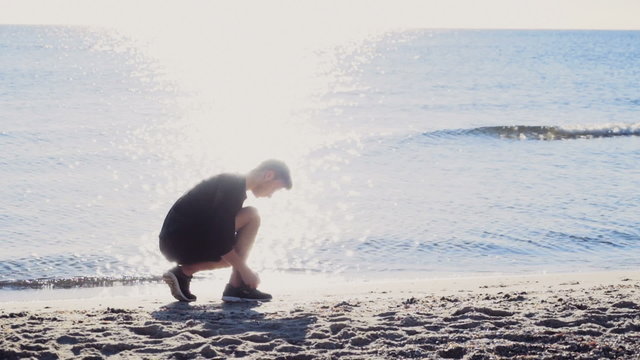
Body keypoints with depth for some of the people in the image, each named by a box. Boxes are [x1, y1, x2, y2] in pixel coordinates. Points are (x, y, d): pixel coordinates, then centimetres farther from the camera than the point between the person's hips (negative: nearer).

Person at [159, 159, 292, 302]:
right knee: (251, 217, -13)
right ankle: (237, 288, -12)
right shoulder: (233, 186, -15)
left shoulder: (232, 183, 16)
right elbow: (220, 237, -20)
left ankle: (184, 272, 8)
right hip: (182, 240, -10)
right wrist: (245, 270, -14)